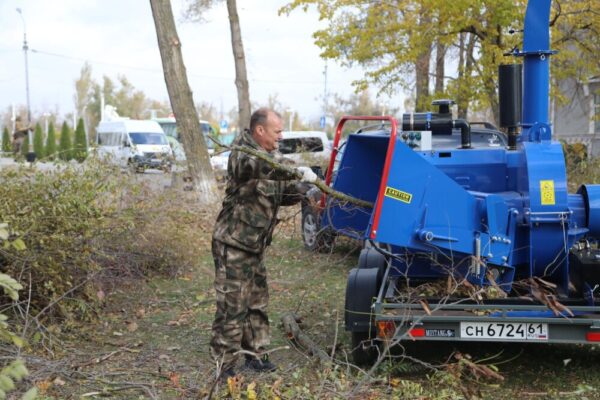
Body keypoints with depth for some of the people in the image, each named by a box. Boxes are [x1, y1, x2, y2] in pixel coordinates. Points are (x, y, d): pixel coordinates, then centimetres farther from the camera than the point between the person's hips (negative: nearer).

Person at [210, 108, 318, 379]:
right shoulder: (243, 153, -16)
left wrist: (299, 191, -3)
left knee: (257, 303, 15)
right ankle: (224, 365, 3)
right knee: (232, 305, -6)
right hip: (233, 243, -9)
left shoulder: (268, 155, 12)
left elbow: (281, 193, 17)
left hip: (254, 245, 9)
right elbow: (261, 164, -40)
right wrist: (297, 171, -47)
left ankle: (255, 355, 27)